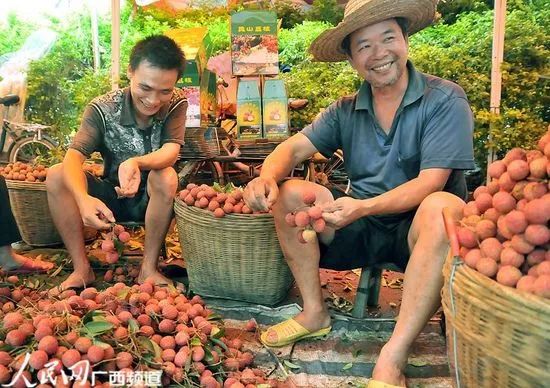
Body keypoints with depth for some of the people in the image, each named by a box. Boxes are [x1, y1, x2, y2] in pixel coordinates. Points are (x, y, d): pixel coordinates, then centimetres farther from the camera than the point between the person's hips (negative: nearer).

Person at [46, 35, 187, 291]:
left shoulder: (177, 104, -13)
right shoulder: (103, 109, -15)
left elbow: (171, 151, -28)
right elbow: (74, 157, -27)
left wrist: (136, 163, -51)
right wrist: (83, 199, -48)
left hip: (153, 199, -1)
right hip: (111, 196, 1)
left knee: (166, 176, -34)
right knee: (56, 176, -21)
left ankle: (149, 268, -21)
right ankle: (81, 268, -14)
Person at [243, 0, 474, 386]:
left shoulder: (445, 100, -10)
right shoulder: (346, 111, 4)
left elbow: (430, 182, -19)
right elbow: (294, 148, -3)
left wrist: (364, 207, -33)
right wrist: (268, 176, -27)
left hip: (415, 230, -4)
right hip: (362, 228, 4)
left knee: (443, 207, -36)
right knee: (290, 193, -13)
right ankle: (315, 313, -4)